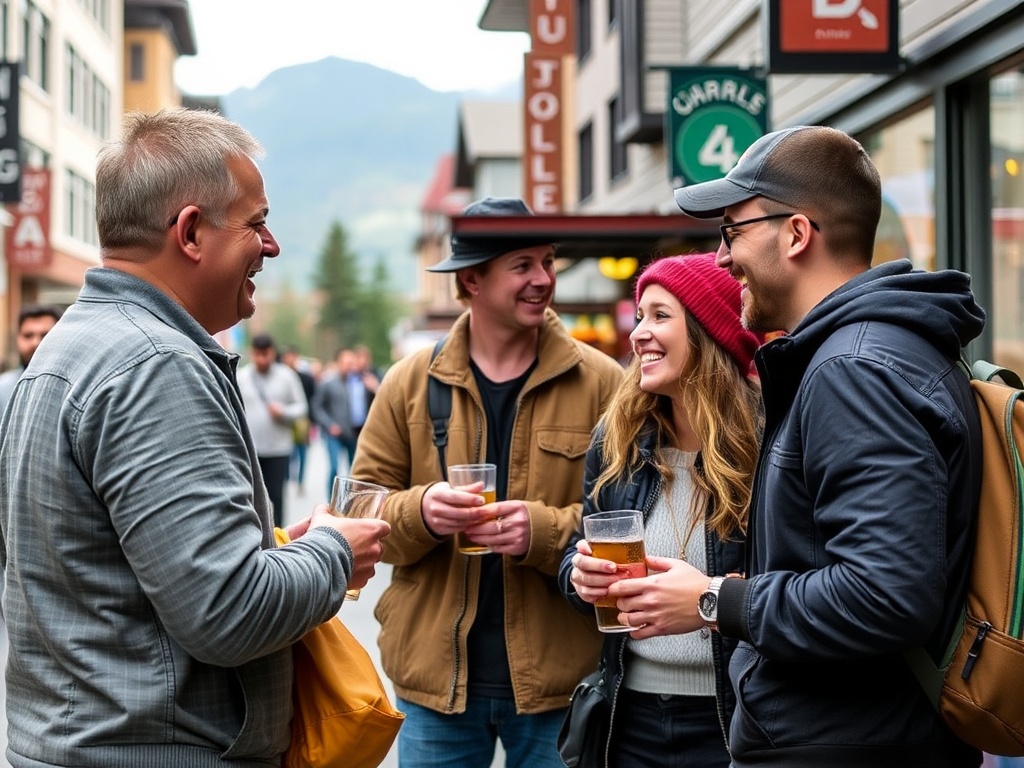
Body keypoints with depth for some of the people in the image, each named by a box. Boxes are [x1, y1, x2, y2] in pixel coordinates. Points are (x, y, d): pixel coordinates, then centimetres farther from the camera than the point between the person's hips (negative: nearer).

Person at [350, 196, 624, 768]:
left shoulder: (601, 382, -2)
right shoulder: (411, 382, 3)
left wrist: (546, 531, -21)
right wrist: (420, 511, -16)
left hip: (559, 679, -1)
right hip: (436, 678, 1)